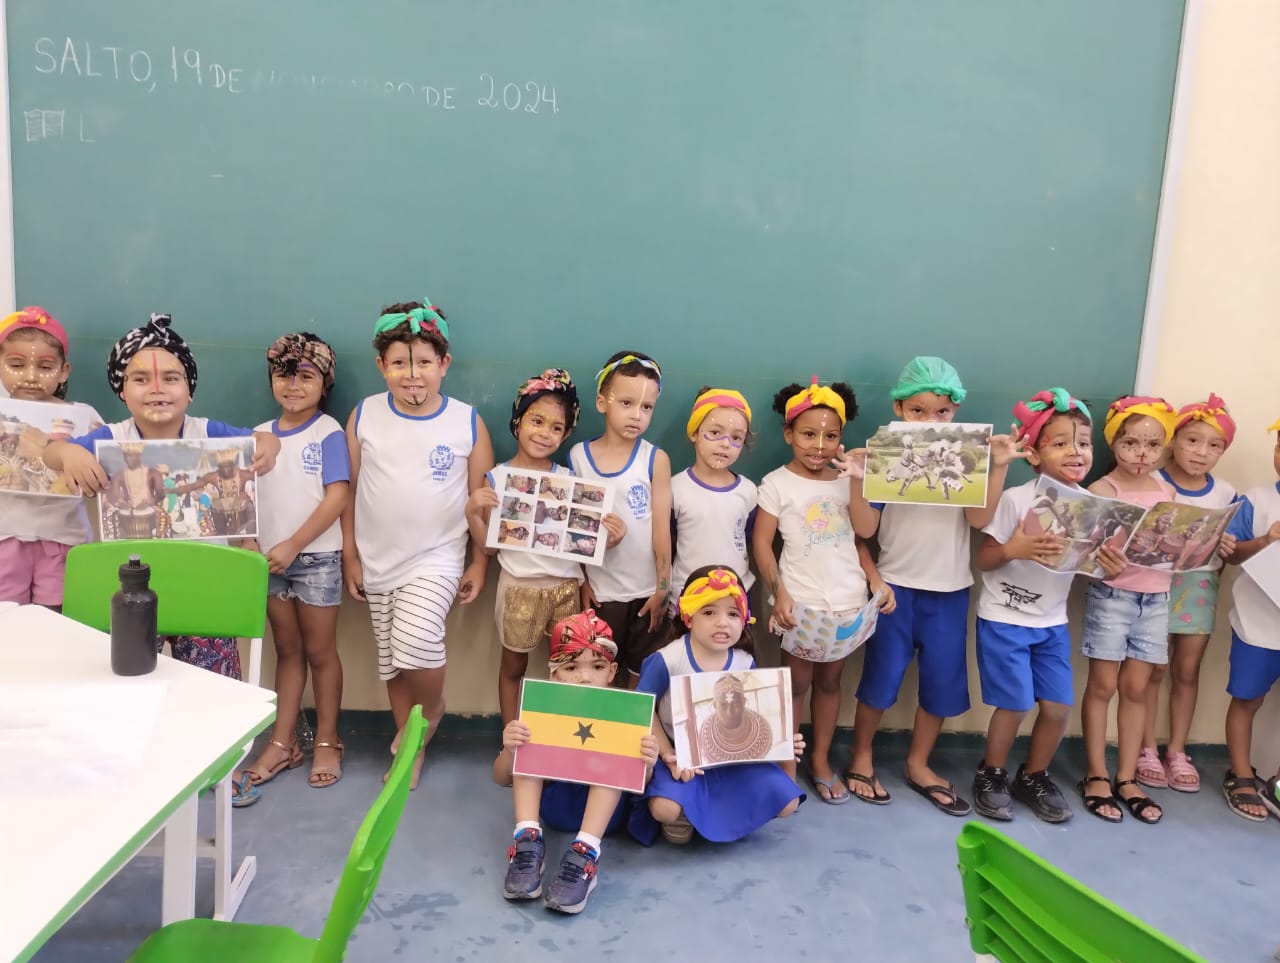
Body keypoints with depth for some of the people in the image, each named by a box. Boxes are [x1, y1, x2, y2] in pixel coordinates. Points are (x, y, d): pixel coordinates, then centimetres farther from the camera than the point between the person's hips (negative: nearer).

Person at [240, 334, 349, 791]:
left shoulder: (328, 433, -9)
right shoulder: (261, 435, 8)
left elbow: (337, 498, -16)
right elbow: (247, 495, 11)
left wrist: (293, 545, -18)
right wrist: (248, 543, -2)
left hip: (316, 557, -5)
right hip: (272, 559, 5)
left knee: (319, 652, 6)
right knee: (287, 650, 13)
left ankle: (326, 742, 18)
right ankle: (283, 742, 21)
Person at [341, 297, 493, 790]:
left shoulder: (467, 422, -6)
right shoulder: (364, 416, -3)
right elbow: (350, 490, 4)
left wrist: (479, 563, 0)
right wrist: (350, 555, 4)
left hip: (437, 560, -3)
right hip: (378, 560, 3)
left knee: (417, 639, -22)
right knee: (391, 661, 11)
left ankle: (433, 708, 10)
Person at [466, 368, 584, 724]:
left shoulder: (570, 479, 0)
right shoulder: (497, 478, -5)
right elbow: (488, 545, -3)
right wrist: (472, 511, -20)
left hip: (566, 586, 1)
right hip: (520, 587, -1)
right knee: (513, 666, 14)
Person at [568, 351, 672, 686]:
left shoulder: (655, 459, -7)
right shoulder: (578, 455, -3)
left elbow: (662, 527, -7)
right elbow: (570, 523, 2)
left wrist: (662, 589, -6)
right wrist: (580, 580, 1)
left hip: (646, 590, -1)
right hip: (600, 591, 1)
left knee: (641, 677, 13)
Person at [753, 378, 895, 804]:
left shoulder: (847, 481, 9)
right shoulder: (776, 484, -5)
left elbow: (859, 540, 13)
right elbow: (761, 543, -7)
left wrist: (876, 579, 0)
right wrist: (779, 593, -16)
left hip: (848, 601, 4)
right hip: (802, 603, -4)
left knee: (830, 681, 14)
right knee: (796, 684, 4)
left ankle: (821, 760, 29)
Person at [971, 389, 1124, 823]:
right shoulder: (1016, 499, -17)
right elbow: (983, 559, -13)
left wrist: (1109, 567, -14)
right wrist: (1013, 549, -32)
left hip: (1052, 623, 5)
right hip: (1004, 619, -5)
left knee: (1059, 706, 6)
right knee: (1015, 704, -2)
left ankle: (1034, 777, 29)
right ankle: (991, 776, 22)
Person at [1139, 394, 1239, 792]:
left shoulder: (1224, 493, 2)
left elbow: (1229, 549, 12)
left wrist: (1228, 550, -8)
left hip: (1200, 585, 4)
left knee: (1188, 670, 12)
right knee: (1153, 669, 5)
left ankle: (1177, 751, 24)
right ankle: (1147, 748, 18)